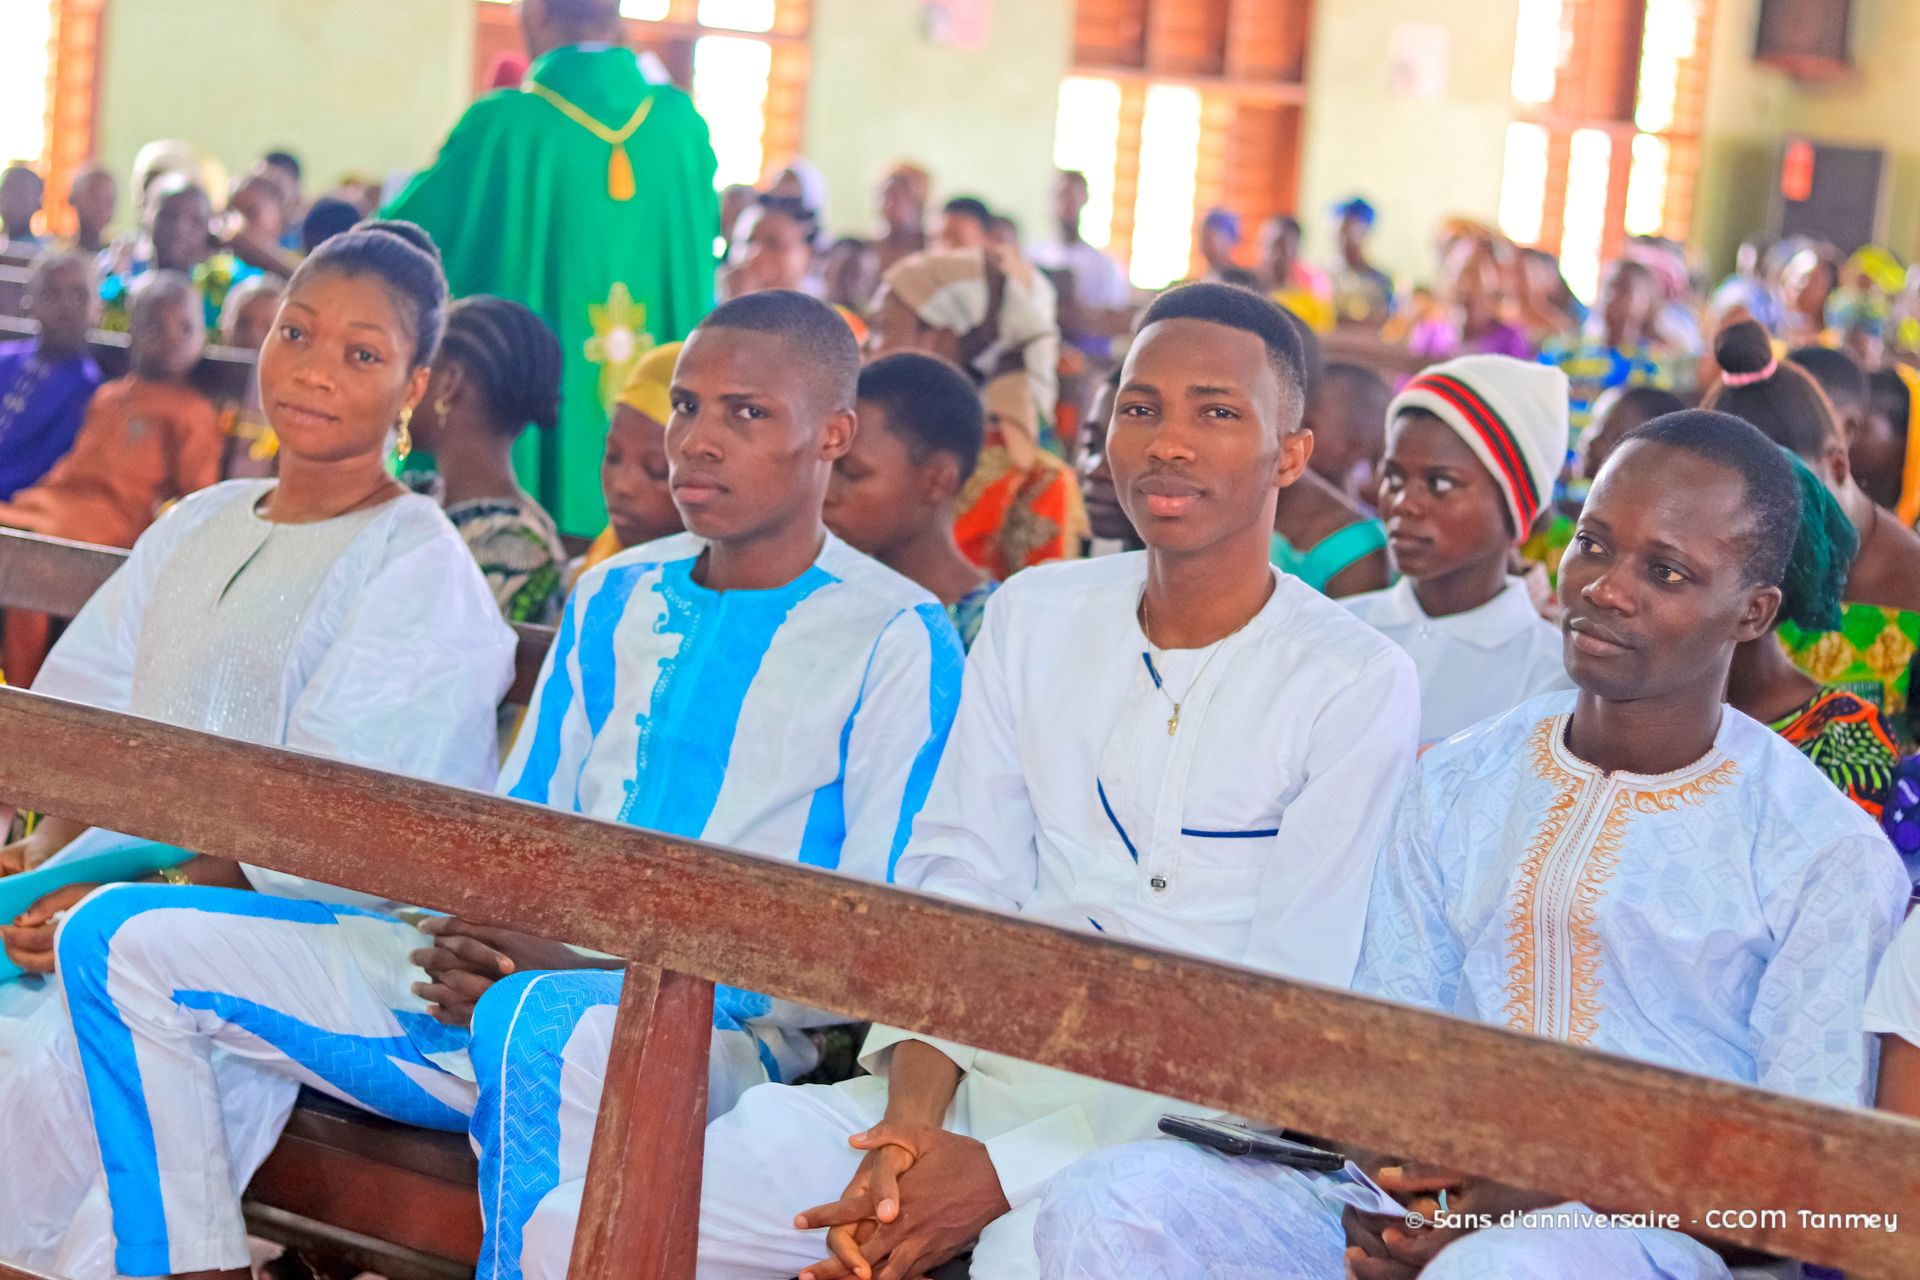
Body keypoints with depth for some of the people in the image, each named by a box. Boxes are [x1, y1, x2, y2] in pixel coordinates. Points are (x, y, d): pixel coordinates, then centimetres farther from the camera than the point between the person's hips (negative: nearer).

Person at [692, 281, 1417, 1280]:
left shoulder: (1357, 685, -4)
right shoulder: (1035, 616, 13)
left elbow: (1289, 1014, -9)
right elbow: (961, 876, 8)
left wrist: (1006, 1172, -16)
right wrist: (911, 1119, -10)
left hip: (1191, 1123, -4)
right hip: (985, 1074, 4)